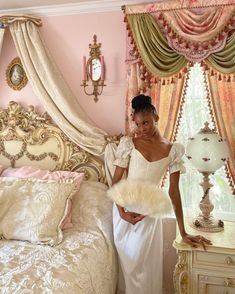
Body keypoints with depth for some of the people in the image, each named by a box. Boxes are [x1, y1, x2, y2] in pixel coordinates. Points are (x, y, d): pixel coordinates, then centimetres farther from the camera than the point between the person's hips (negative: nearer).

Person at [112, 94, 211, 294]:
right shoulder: (129, 144, -5)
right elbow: (116, 181, -3)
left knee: (147, 266, 7)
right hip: (124, 208, 0)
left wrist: (183, 231, -3)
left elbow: (174, 191, -2)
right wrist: (122, 212, -17)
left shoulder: (174, 150, -3)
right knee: (128, 264, 11)